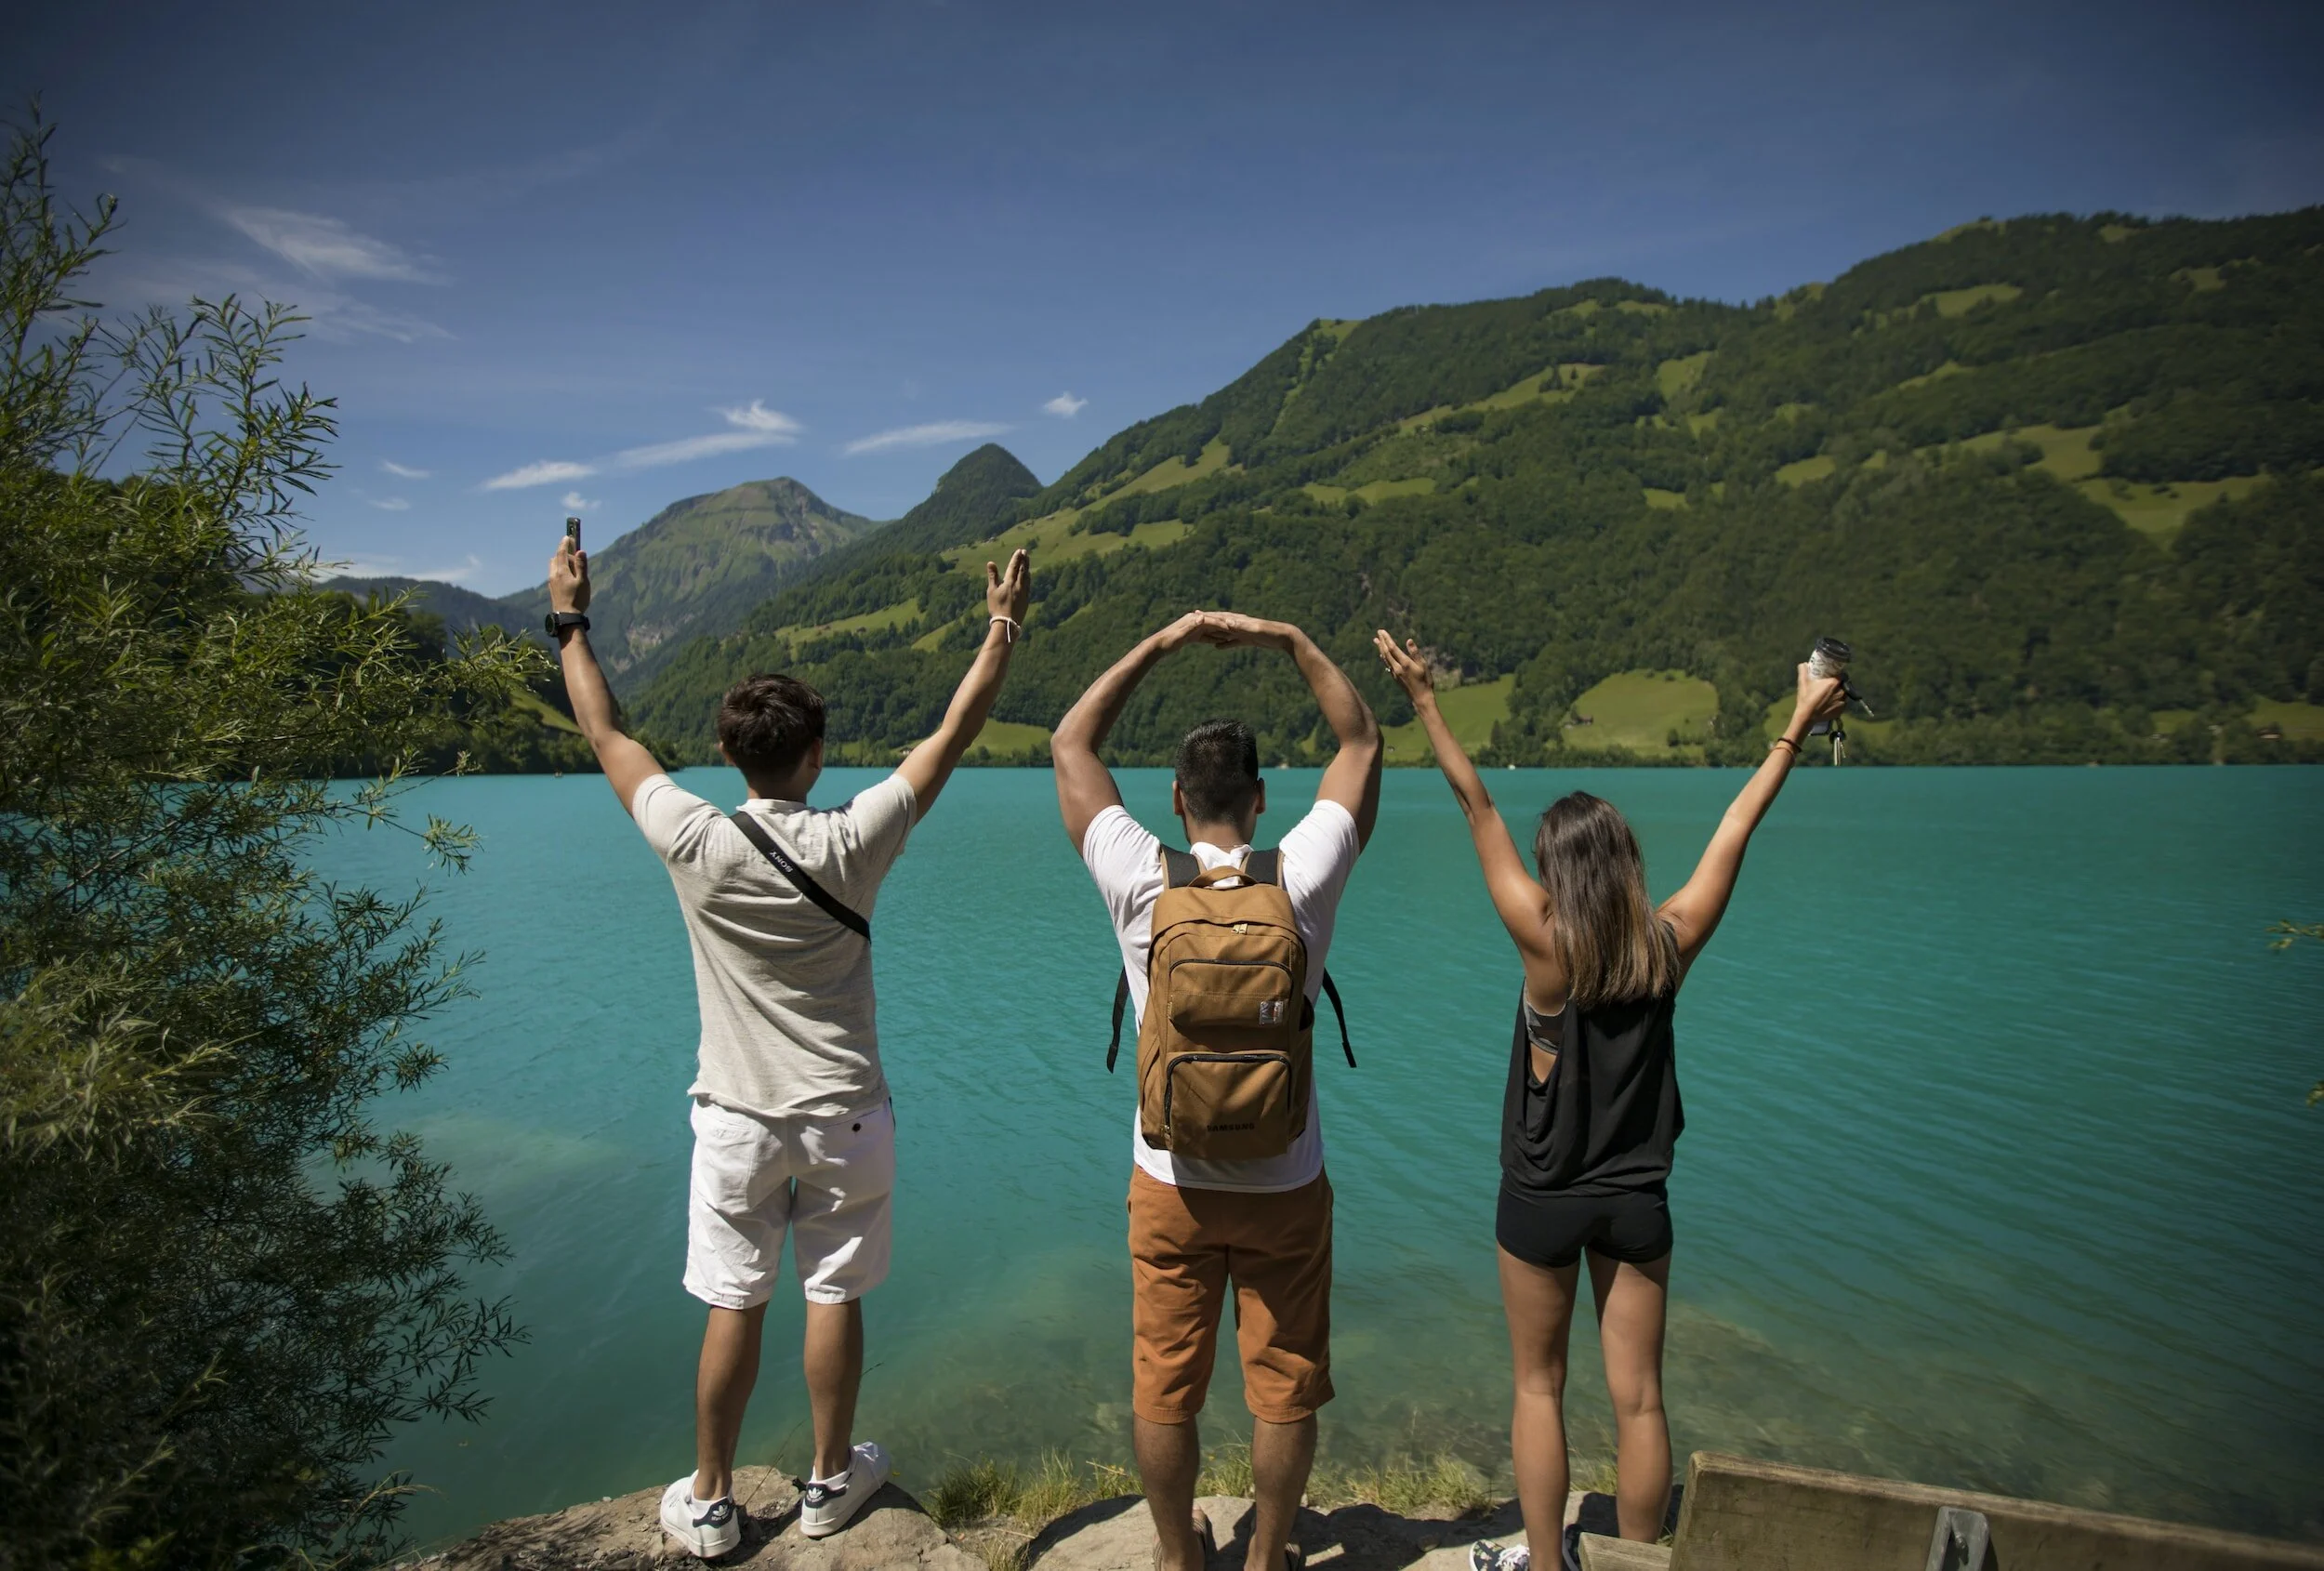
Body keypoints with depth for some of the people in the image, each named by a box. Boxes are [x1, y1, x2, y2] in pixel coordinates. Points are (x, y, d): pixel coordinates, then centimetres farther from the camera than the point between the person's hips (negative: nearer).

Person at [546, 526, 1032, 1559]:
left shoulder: (696, 843, -13)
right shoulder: (851, 842, -15)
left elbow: (606, 734, 1)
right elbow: (956, 732, -6)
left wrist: (570, 623, 12)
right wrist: (1002, 630, 3)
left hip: (738, 1115, 1)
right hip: (843, 1113, 0)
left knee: (733, 1307, 12)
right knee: (835, 1298, 13)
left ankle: (709, 1502, 28)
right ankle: (832, 1481, 31)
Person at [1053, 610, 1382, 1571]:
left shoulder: (1141, 885, -16)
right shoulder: (1301, 881, -15)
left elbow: (1069, 745, -3)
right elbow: (1362, 742, 0)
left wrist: (1164, 643, -2)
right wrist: (1287, 641, -1)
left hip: (1171, 1185, 0)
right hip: (1286, 1185, 0)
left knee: (1165, 1386, 17)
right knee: (1284, 1390, 18)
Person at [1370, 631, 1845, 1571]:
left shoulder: (1548, 948, -18)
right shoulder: (1670, 945, -10)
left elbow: (1478, 808, -17)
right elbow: (1738, 826, 0)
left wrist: (1425, 703, -14)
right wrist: (1797, 729, 11)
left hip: (1541, 1201, -3)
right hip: (1636, 1201, 3)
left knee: (1539, 1386, 14)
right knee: (1638, 1396, 13)